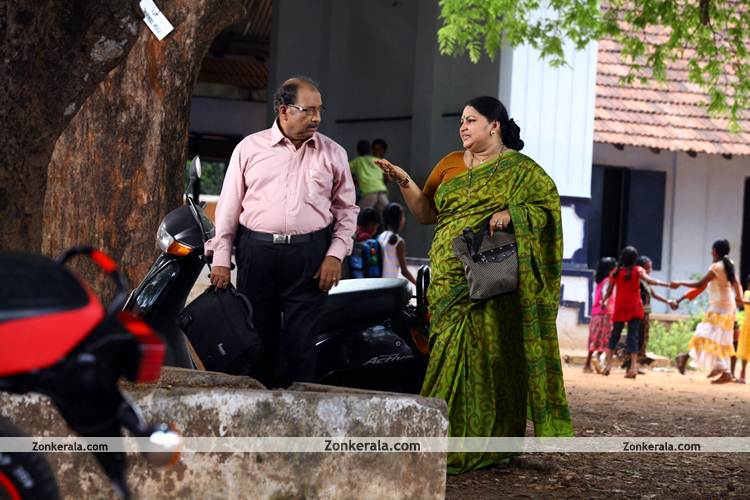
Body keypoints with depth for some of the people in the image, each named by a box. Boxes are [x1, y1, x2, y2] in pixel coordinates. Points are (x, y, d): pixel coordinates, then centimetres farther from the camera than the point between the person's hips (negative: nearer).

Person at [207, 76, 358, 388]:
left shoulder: (333, 154, 8)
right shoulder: (250, 148, 6)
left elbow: (346, 209, 12)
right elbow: (229, 206, 8)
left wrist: (335, 255, -1)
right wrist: (221, 258, 4)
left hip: (310, 257, 0)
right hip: (256, 254, 0)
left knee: (299, 346, -2)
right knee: (257, 342, 5)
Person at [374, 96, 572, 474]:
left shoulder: (518, 169, 4)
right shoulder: (450, 165, 18)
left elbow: (548, 204, -2)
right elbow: (426, 214, 18)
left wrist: (512, 213, -16)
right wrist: (404, 182, 4)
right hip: (450, 281, 4)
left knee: (492, 354, -6)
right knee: (453, 352, -3)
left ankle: (493, 444, -2)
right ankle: (448, 440, 0)